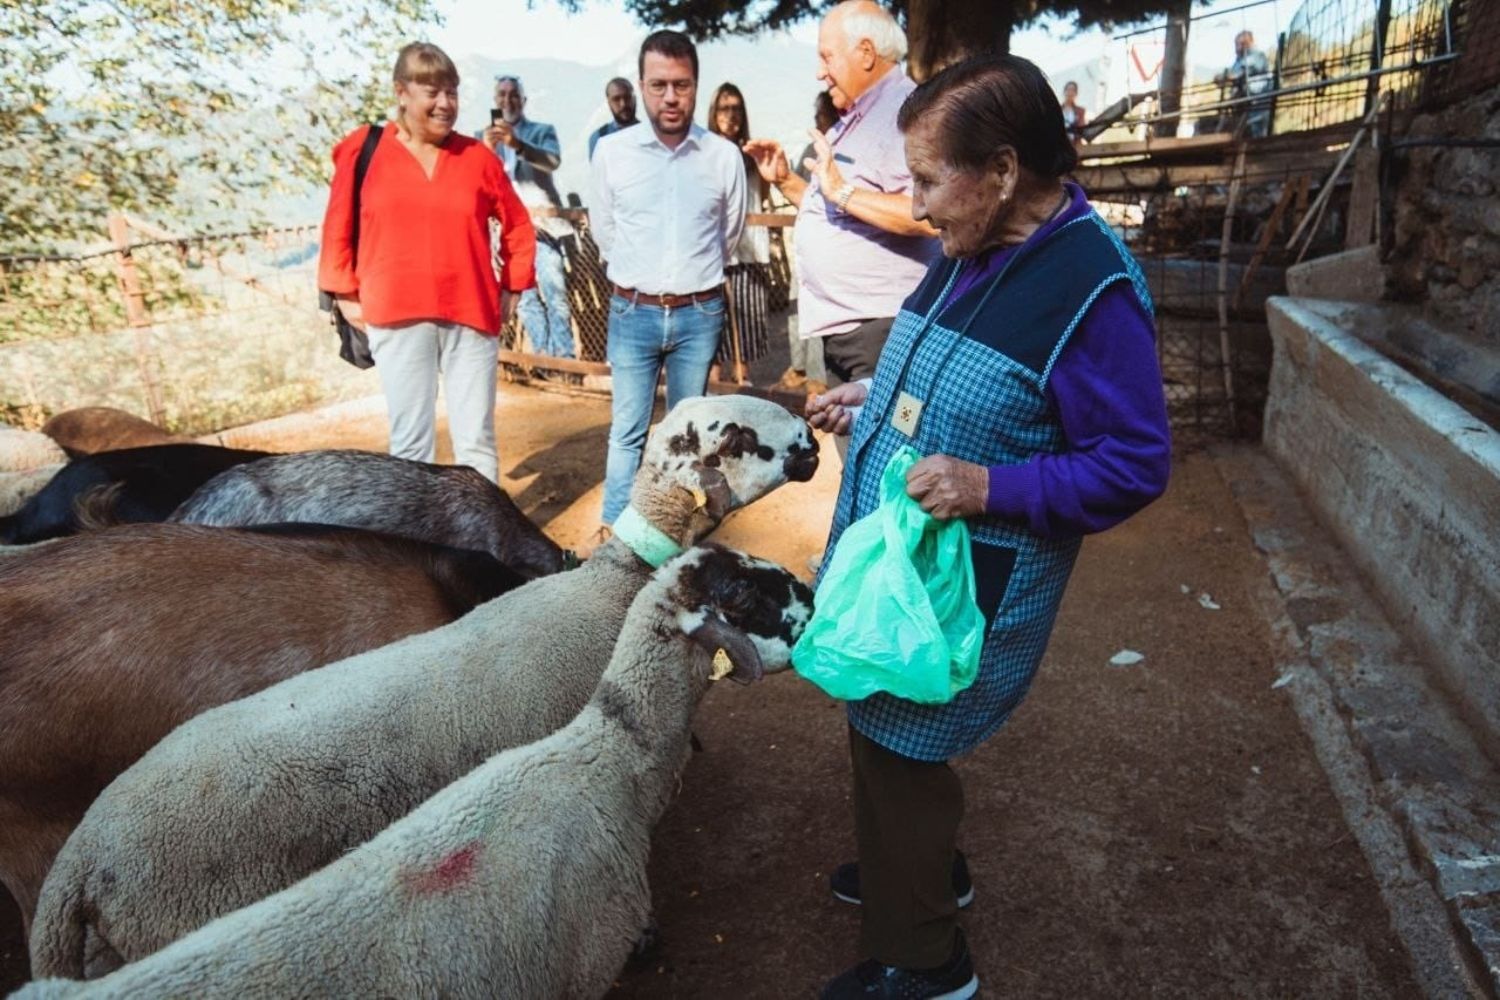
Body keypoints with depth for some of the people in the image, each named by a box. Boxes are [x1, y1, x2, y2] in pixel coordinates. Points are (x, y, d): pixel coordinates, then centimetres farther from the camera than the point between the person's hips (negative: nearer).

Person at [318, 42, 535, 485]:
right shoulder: (363, 150, 3)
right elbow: (338, 230, 10)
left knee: (476, 440, 4)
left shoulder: (477, 156, 6)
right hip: (396, 318, 0)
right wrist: (346, 294, 6)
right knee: (410, 440, 4)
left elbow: (518, 226, 15)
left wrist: (512, 287, 10)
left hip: (471, 316, 1)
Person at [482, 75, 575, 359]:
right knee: (525, 297, 3)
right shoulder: (483, 137, 17)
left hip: (541, 223, -3)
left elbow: (553, 161, -12)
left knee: (554, 291, -12)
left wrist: (518, 145, -30)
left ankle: (564, 359, -10)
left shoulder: (542, 130, 10)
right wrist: (486, 150, -18)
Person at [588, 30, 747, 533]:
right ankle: (614, 532, 17)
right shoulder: (611, 151, -5)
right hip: (633, 313, -1)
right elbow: (603, 231, 9)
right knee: (627, 430, 5)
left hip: (699, 314, 1)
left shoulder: (725, 156, -4)